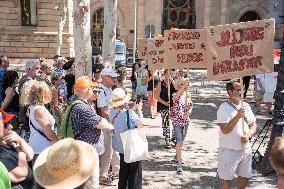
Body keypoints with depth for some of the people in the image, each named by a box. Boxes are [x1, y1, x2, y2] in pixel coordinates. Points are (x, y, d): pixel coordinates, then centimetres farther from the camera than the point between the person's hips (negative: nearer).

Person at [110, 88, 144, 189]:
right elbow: (141, 124, -29)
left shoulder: (112, 112, -4)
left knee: (123, 170, 24)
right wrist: (140, 110, -17)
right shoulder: (129, 113, -27)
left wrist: (133, 109, 6)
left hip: (120, 146, 7)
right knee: (135, 173, 9)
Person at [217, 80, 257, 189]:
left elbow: (253, 126, 7)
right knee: (226, 178, 6)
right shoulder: (224, 108, -14)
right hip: (229, 150, -6)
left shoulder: (245, 106, 6)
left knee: (245, 176, 18)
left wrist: (248, 135, -13)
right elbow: (225, 130, -21)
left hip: (245, 148, 6)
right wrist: (238, 116, -27)